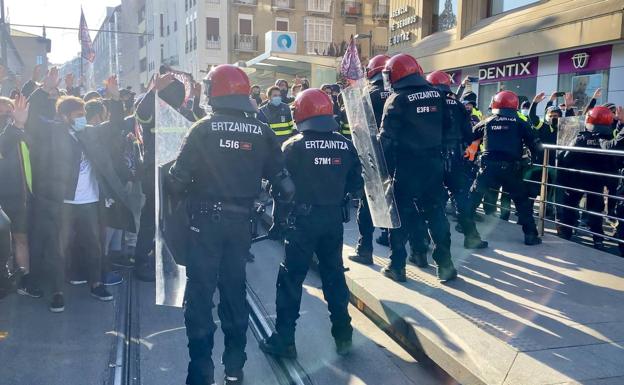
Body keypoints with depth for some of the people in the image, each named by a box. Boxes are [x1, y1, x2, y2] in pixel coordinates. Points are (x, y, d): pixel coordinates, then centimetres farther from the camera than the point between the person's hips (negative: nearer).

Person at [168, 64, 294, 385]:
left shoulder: (203, 130, -8)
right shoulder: (262, 132, 0)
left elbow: (180, 177, -12)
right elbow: (281, 177, 0)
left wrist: (174, 189, 9)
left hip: (206, 220, -3)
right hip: (241, 221, 3)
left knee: (200, 293, 6)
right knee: (234, 291, 15)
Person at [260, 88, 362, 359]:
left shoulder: (293, 146, -10)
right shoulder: (345, 146, -1)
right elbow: (356, 185, 3)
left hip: (304, 219, -3)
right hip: (334, 218, 4)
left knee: (291, 278, 7)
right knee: (334, 275, 16)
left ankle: (284, 339, 12)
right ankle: (343, 334, 24)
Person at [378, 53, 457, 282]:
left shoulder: (397, 99, -9)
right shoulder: (437, 95, 6)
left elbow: (387, 138, -12)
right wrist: (441, 154, 16)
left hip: (407, 165, -4)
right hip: (433, 163, 4)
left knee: (400, 213, 6)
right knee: (436, 212, 10)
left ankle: (397, 266, 11)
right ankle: (445, 264, 12)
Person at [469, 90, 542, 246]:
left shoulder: (487, 122, 10)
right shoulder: (520, 123, 6)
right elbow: (534, 144, 3)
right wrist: (537, 154, 20)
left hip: (489, 166, 1)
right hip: (510, 168, 0)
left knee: (474, 195, 15)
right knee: (522, 199, 11)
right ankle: (530, 234, 10)